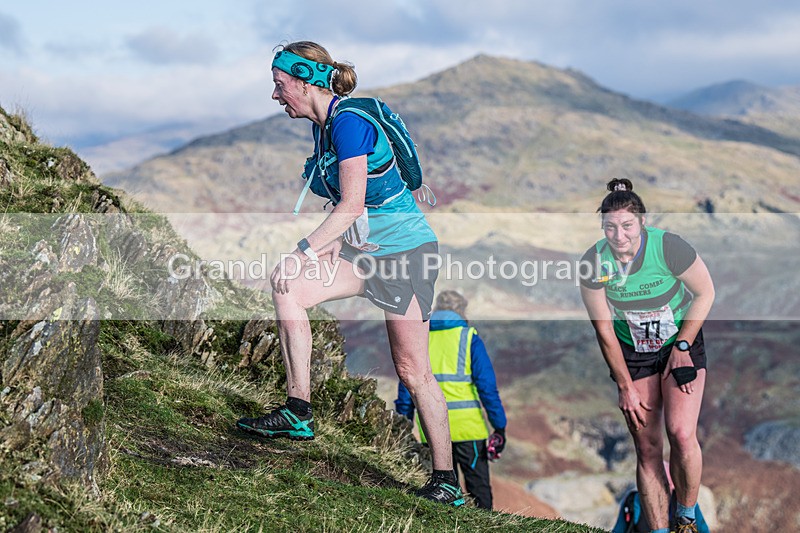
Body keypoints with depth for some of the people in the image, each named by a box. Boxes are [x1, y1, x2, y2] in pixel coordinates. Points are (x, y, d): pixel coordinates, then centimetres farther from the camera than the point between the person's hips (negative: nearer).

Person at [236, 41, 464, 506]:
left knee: (412, 368, -4)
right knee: (286, 285, -14)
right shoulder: (323, 127, 9)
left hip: (405, 250, -8)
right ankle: (298, 412, -13)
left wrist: (301, 253, -24)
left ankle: (447, 481, 7)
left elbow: (352, 205, -24)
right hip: (363, 250, 8)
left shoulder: (349, 121, -19)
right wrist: (330, 250, 3)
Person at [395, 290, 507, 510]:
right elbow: (487, 386, -6)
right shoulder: (469, 338, 0)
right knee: (479, 489, 2)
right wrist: (499, 426, -4)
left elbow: (405, 391, 9)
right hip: (467, 426, -3)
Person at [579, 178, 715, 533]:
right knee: (647, 448, 0)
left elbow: (705, 293, -7)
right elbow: (604, 332, -8)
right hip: (631, 353, 2)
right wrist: (626, 387, -6)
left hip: (682, 343, -2)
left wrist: (681, 347, -10)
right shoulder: (594, 263, -17)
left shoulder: (668, 247, -23)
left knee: (681, 434, -16)